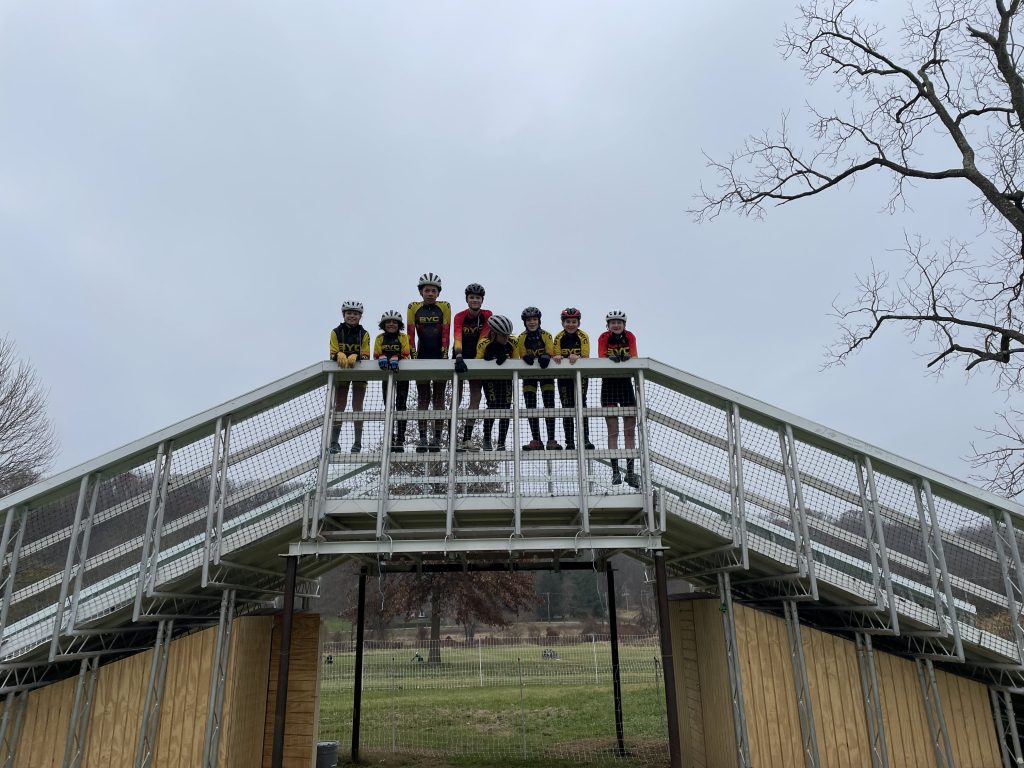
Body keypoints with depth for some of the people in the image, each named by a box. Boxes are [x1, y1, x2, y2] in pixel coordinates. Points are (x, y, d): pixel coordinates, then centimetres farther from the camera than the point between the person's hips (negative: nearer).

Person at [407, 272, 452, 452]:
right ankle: (422, 438, 3)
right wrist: (413, 356, -11)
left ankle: (437, 438, 3)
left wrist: (444, 355, -14)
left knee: (438, 397, 1)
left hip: (439, 357, -1)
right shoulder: (413, 308, 0)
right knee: (423, 397, 2)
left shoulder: (444, 307, -2)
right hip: (422, 357, 1)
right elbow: (411, 334, -4)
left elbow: (446, 334, -7)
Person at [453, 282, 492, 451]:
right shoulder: (460, 317, -13)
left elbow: (482, 338, -15)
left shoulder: (487, 315, -8)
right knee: (457, 397, -8)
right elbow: (457, 338, -27)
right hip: (460, 358, -2)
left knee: (475, 399, -2)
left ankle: (467, 438, 1)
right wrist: (459, 358, -43)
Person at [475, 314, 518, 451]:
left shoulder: (512, 343, -13)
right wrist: (488, 359, -36)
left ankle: (501, 444, 8)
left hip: (506, 378, 3)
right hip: (489, 378, -3)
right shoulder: (484, 344, -20)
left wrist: (506, 359, -33)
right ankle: (486, 439, 2)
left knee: (506, 408, -2)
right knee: (493, 405, -18)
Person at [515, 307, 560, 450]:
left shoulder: (546, 336, -6)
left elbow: (550, 352, -15)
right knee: (530, 407, -3)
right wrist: (526, 358, -32)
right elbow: (522, 356, -9)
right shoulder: (521, 338, -3)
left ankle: (551, 440, -6)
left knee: (549, 406, -6)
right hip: (529, 375, 1)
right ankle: (536, 441, 0)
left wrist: (545, 357, -38)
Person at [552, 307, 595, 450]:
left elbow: (586, 357, -14)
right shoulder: (558, 337, -2)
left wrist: (577, 357, -35)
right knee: (567, 407, 1)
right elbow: (556, 356, -9)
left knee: (581, 404, -13)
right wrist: (557, 357, -32)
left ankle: (585, 439, -15)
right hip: (564, 376, 1)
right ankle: (569, 443, 4)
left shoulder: (583, 336, -5)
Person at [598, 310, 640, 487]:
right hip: (608, 382, -2)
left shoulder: (630, 337, 1)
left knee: (630, 430, 1)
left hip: (625, 382, 2)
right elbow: (601, 357, -14)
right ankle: (615, 471, -2)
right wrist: (611, 359, -36)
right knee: (613, 431, -3)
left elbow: (634, 356, -10)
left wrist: (627, 358, -33)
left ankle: (630, 472, 7)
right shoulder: (603, 338, -3)